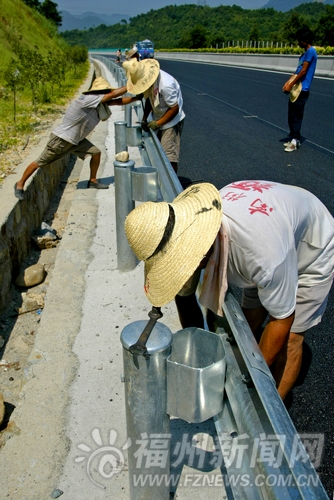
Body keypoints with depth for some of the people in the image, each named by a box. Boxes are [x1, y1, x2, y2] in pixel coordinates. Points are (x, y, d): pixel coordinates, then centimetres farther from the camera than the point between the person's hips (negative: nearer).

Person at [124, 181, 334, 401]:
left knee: (289, 338, -6)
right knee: (248, 324, 4)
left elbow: (283, 319, -28)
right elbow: (184, 295, -12)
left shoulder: (263, 254, -46)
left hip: (314, 249, -5)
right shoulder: (184, 231, -28)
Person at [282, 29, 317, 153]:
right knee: (291, 115, 12)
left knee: (296, 116, -7)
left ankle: (295, 141, -2)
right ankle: (294, 138, 21)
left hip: (302, 90, -10)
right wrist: (288, 82, 5)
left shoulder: (311, 51, -11)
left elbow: (303, 71, -16)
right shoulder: (305, 53, 19)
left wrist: (291, 85, -13)